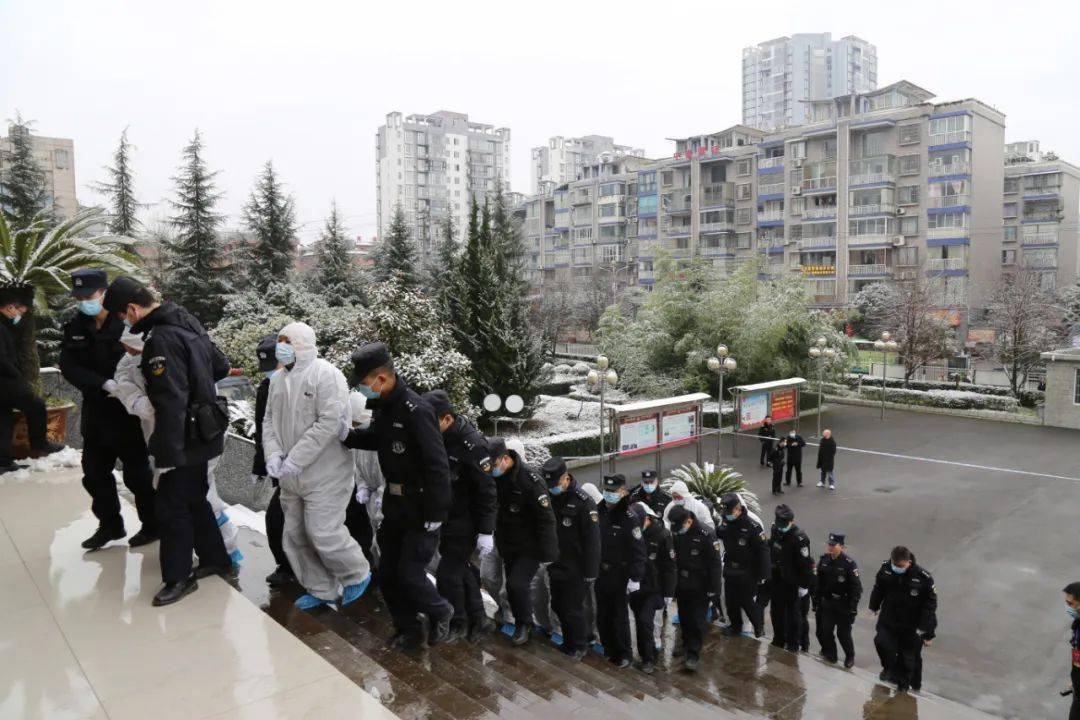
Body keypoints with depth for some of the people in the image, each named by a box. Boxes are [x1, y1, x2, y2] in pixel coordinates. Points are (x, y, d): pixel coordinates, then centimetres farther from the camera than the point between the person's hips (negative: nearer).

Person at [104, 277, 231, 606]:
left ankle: (178, 577, 13)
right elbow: (221, 366, 15)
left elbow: (170, 403, -26)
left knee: (171, 505, 2)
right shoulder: (188, 322, 5)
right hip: (203, 432, 9)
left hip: (187, 439, -9)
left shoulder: (162, 340, -23)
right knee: (194, 498, 20)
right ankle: (215, 557, 31)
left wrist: (166, 455, -23)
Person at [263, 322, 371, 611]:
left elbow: (330, 423, -24)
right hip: (291, 478, 8)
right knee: (295, 535, 13)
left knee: (323, 533, -8)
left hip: (325, 475, -8)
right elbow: (269, 420, 11)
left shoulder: (326, 375, -16)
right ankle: (322, 590, 30)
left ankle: (357, 576, 19)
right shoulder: (278, 379, 10)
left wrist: (295, 459, -23)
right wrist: (273, 454, -7)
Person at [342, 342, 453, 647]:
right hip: (394, 505, 9)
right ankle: (408, 630, 31)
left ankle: (440, 612, 28)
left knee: (409, 575, -1)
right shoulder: (382, 405, 1)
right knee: (388, 573, 13)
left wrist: (434, 516, -20)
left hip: (420, 510, -9)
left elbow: (437, 466, -25)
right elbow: (375, 438, 21)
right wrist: (347, 433, 1)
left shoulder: (416, 412, -26)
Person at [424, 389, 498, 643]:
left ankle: (457, 623, 18)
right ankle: (477, 619, 32)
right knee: (463, 569, 17)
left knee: (448, 573, -3)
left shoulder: (471, 444, -24)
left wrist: (486, 531, -18)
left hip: (465, 524, -7)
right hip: (445, 520, 7)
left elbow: (487, 491, -20)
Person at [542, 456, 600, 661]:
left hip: (576, 569, -7)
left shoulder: (584, 502, -19)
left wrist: (591, 571, -17)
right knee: (557, 606, 14)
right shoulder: (550, 497, 1)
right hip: (556, 565, 7)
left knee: (572, 609, -1)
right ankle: (568, 642, 33)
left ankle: (580, 646, 20)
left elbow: (592, 540, -18)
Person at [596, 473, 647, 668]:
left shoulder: (630, 518, -17)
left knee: (619, 616, 4)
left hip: (619, 576, -6)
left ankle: (624, 654, 20)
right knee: (602, 615, 15)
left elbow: (638, 550, -17)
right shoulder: (599, 512, 1)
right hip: (600, 573, 6)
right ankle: (609, 648, 32)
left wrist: (635, 577, -20)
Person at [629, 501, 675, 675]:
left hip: (654, 588, -5)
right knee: (640, 621, 11)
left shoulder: (662, 534, -16)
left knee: (645, 621, -11)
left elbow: (670, 566, -12)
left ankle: (649, 659, 4)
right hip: (635, 586, 5)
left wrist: (668, 593, -10)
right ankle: (645, 655, 27)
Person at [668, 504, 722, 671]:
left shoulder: (706, 533, -23)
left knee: (697, 620, -2)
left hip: (700, 585, -5)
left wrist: (714, 588, -15)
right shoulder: (675, 531, -6)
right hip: (681, 583, 5)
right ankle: (687, 646, 33)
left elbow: (716, 562, -17)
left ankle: (693, 655, 5)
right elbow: (672, 556, 6)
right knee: (683, 617, 15)